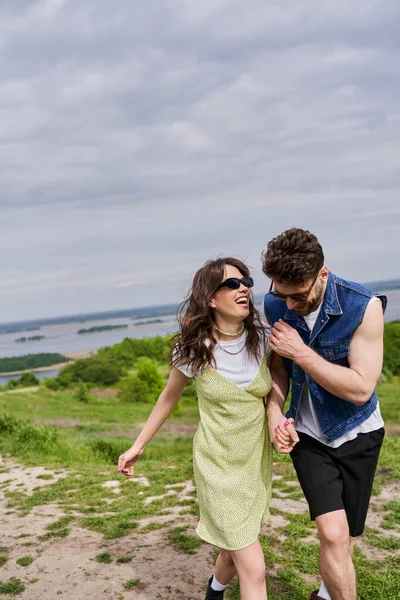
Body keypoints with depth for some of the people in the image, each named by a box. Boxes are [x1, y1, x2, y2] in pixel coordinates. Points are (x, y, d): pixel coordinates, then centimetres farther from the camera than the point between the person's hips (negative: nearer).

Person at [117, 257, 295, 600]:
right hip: (218, 464, -3)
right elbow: (169, 399, 1)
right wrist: (138, 447, 6)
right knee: (253, 569, -7)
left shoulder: (260, 339, -8)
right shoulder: (194, 349, -14)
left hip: (257, 461, 4)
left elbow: (272, 392, 6)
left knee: (235, 553, 20)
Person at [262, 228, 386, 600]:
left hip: (357, 433, -1)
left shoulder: (364, 307, -24)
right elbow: (279, 366, 1)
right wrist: (274, 413, -16)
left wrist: (301, 352, -30)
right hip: (308, 434, 1)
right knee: (333, 535, -16)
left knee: (343, 538, 14)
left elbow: (361, 388, -26)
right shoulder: (275, 306, -12)